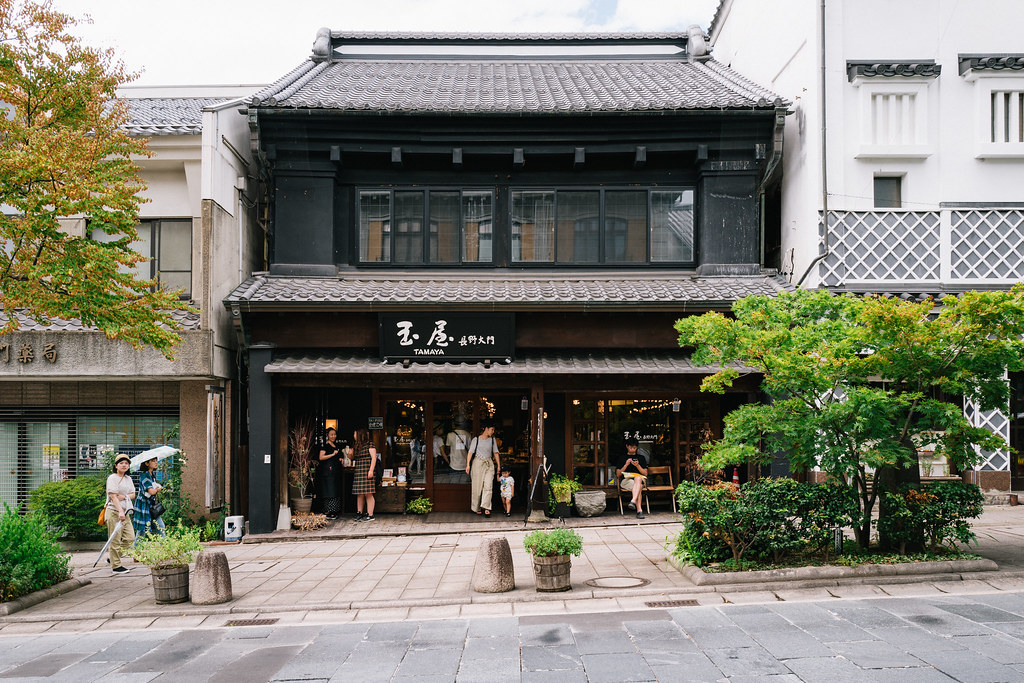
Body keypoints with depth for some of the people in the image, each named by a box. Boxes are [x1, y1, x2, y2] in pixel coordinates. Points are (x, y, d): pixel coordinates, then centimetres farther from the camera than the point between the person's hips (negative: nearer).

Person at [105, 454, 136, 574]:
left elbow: (133, 495, 13)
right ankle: (116, 566, 3)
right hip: (113, 511, -7)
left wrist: (124, 497, -10)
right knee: (115, 540, -4)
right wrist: (120, 511, -25)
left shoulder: (128, 479, 15)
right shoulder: (112, 478, -7)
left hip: (125, 512, 7)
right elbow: (113, 496, -16)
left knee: (130, 538, 4)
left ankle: (113, 557, 20)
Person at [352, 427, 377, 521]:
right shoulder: (357, 446, 18)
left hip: (367, 473, -8)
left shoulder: (369, 445, -5)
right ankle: (359, 513, 13)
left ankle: (370, 515, -4)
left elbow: (374, 458, -11)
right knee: (359, 494, 7)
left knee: (368, 494, -7)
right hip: (358, 473, 8)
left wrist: (371, 471, -17)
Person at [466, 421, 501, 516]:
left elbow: (495, 453, 15)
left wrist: (498, 465, 10)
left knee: (488, 486, -11)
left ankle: (486, 508, -14)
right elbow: (470, 452, -4)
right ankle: (477, 508, 13)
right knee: (477, 487, 1)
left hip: (489, 463, 3)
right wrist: (468, 464, -13)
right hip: (478, 463, -3)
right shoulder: (476, 440, 0)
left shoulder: (493, 440, 11)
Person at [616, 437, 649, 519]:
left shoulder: (641, 457, 24)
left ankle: (633, 501, -58)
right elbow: (618, 474, 10)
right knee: (638, 486, -37)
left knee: (638, 478, -40)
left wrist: (637, 465, -4)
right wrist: (626, 465, -4)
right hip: (626, 480, -1)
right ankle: (639, 510, -52)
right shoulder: (622, 458, 20)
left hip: (640, 479, 1)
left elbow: (645, 473, 14)